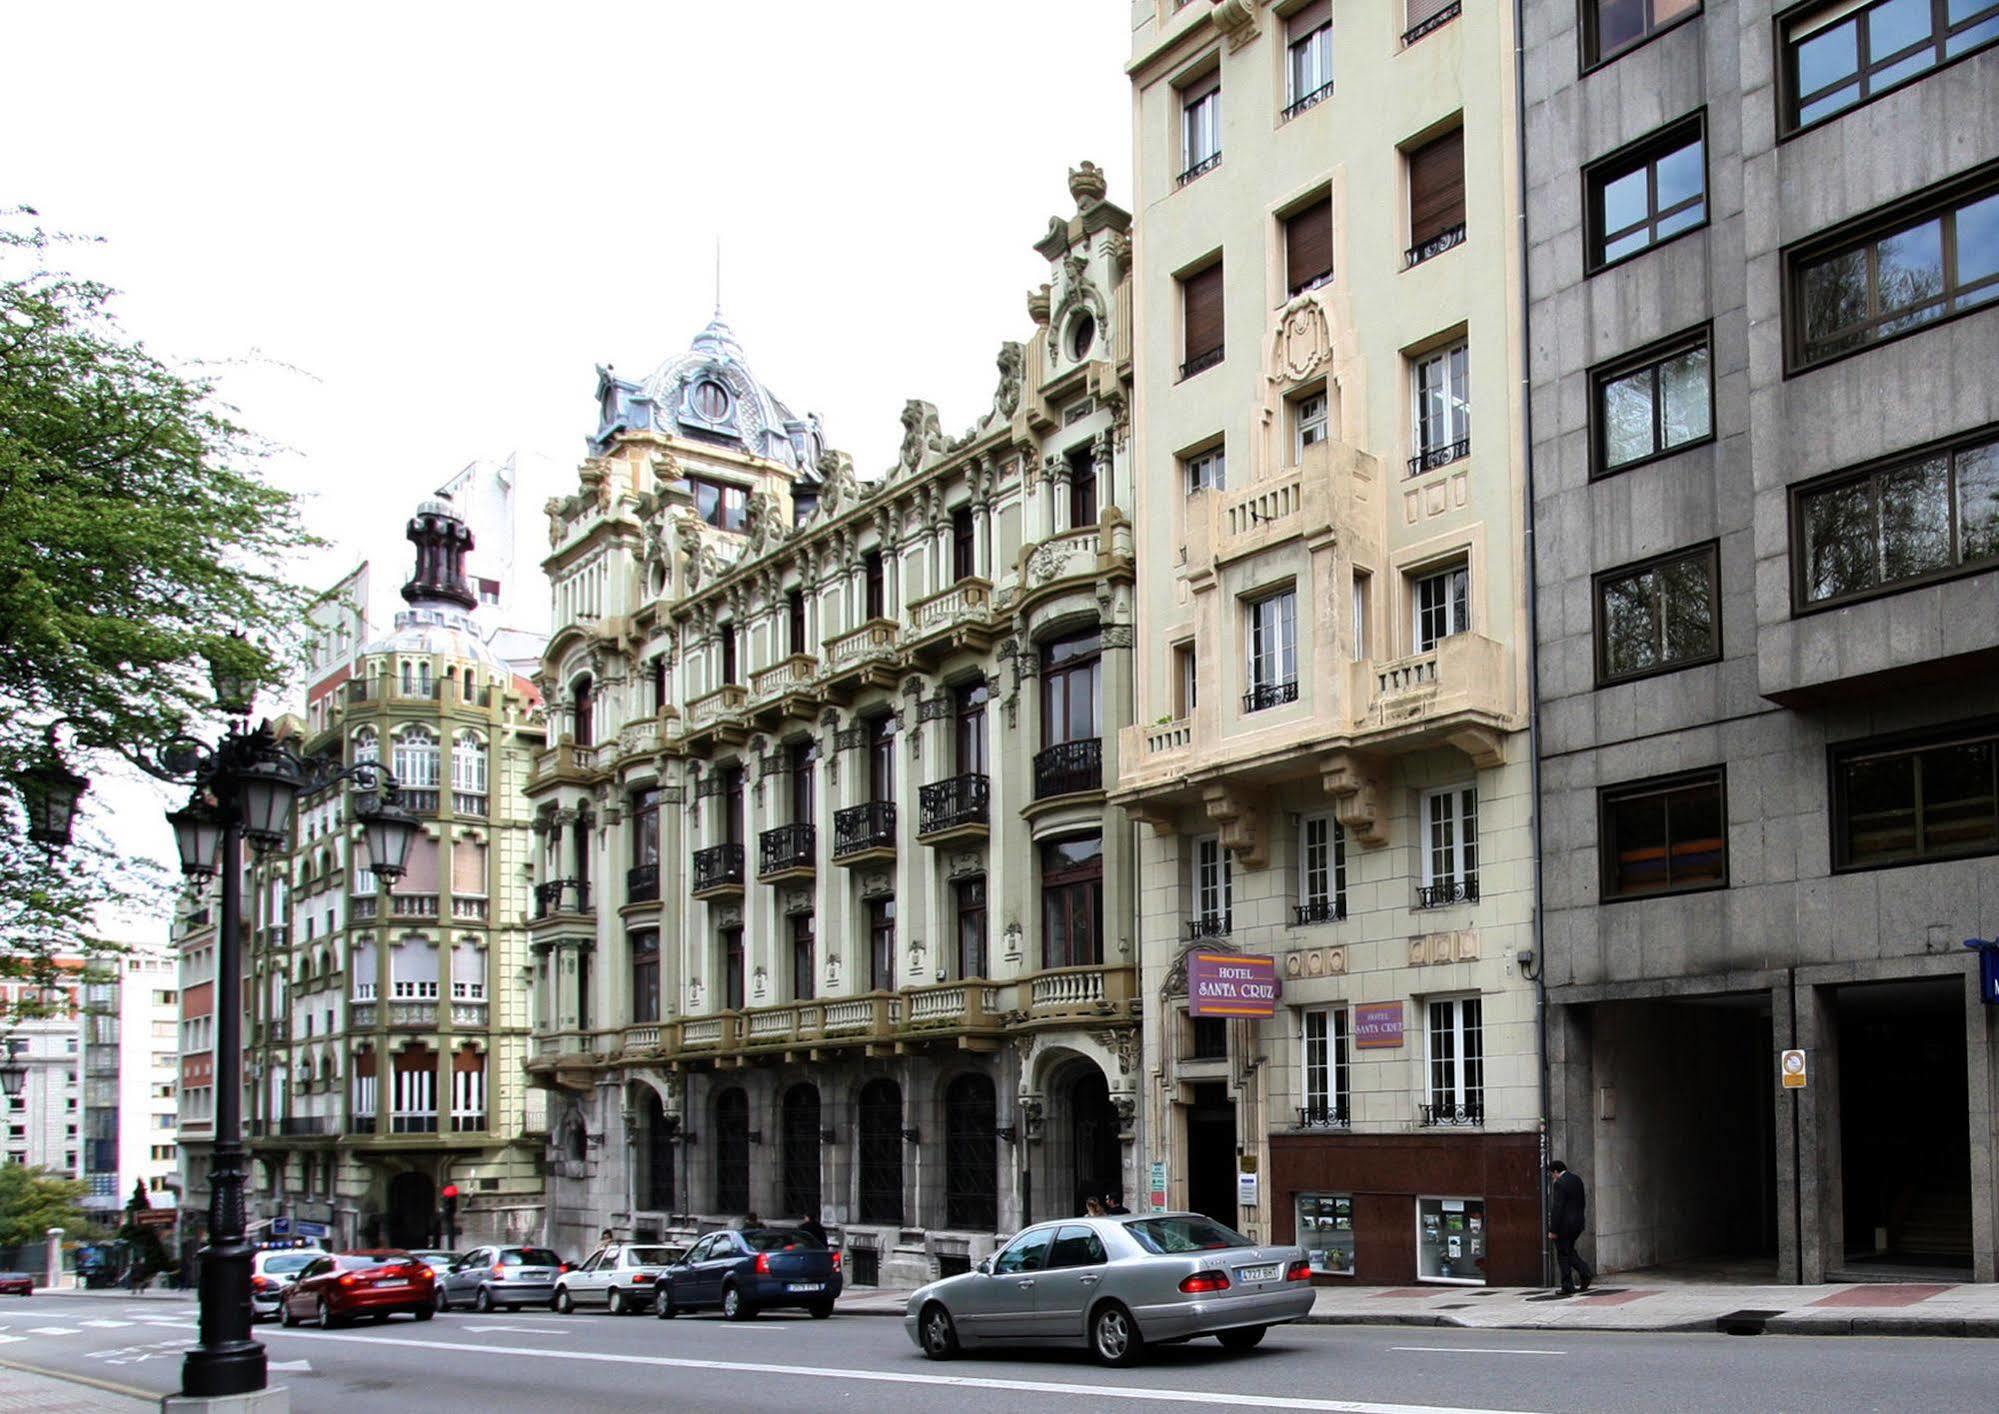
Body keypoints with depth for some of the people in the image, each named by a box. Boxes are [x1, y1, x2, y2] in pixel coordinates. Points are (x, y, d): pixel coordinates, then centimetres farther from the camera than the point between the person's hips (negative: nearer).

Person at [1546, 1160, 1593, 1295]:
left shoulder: (1559, 1183, -17)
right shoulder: (1577, 1180, 9)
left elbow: (1557, 1208, -19)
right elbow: (1582, 1203, 15)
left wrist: (1553, 1230, -15)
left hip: (1564, 1224, -8)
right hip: (1577, 1223, 8)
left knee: (1563, 1255, 1)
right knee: (1569, 1250, 21)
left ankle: (1567, 1287, 3)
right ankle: (1585, 1273, 5)